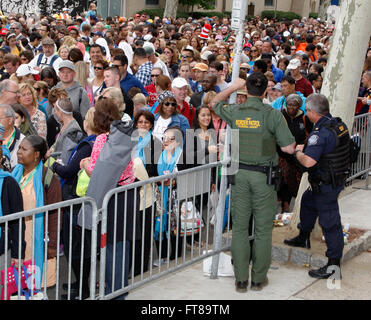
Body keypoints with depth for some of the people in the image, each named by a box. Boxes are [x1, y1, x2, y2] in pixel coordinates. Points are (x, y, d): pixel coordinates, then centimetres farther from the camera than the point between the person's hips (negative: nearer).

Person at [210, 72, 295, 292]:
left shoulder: (234, 112, -2)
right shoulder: (272, 115, -11)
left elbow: (215, 103, 21)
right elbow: (289, 148, -12)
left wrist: (235, 86, 27)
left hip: (240, 174, 3)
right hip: (264, 175, -3)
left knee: (240, 228, 9)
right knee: (263, 229, 8)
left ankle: (241, 279, 13)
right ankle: (259, 278, 14)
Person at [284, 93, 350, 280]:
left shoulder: (320, 133, -27)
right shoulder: (339, 125, 2)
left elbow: (309, 162, -34)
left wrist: (297, 152, -12)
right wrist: (305, 147, 13)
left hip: (326, 185, -10)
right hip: (338, 178, 10)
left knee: (329, 222, -4)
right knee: (307, 201, 29)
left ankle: (334, 265, 2)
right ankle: (303, 238, 49)